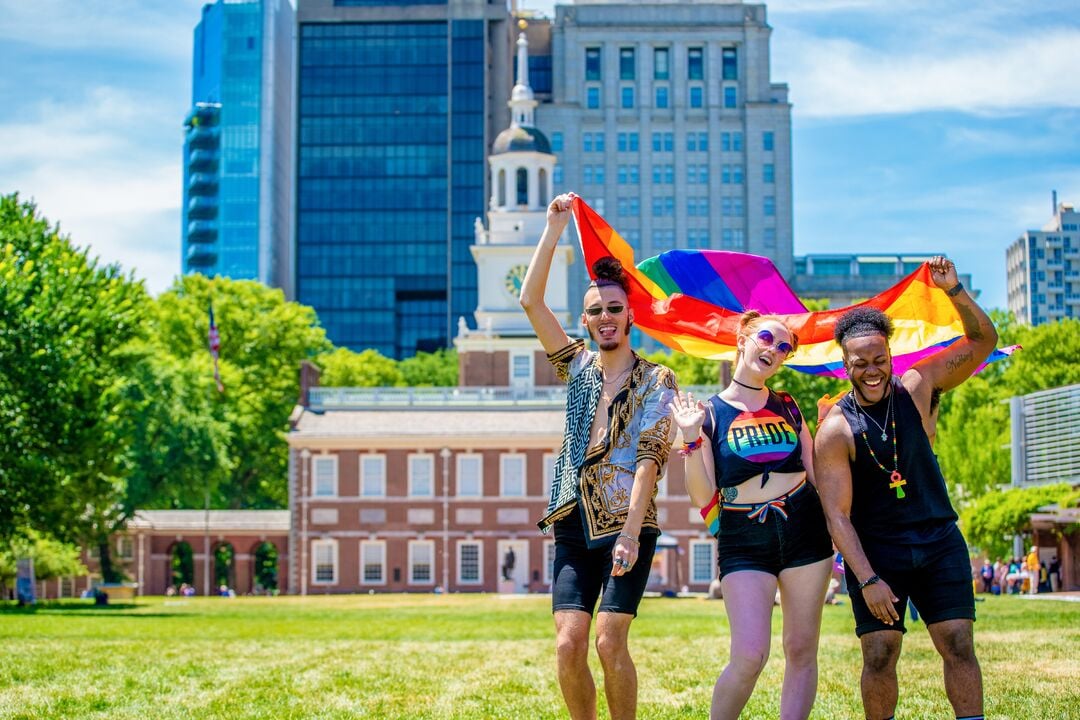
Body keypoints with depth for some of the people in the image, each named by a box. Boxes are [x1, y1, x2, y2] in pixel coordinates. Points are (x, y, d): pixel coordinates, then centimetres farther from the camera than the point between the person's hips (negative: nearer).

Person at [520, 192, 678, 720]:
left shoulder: (656, 381, 1)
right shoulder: (579, 368, 12)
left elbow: (648, 459, -10)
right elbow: (531, 300, 6)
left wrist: (630, 532, -19)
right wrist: (554, 229, 0)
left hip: (627, 525, -4)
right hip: (575, 527, 4)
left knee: (609, 642, -13)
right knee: (568, 645, -6)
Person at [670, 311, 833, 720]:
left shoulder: (787, 407, 12)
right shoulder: (708, 413, 3)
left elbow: (816, 472, 16)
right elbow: (703, 498, -4)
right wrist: (691, 438, -13)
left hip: (803, 530, 4)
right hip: (743, 539, -3)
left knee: (801, 651, 4)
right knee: (749, 656, -15)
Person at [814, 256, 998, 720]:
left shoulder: (916, 389, -2)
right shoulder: (835, 431, -12)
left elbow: (982, 341, 0)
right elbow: (837, 516, -13)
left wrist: (954, 290, -16)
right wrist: (868, 579, -21)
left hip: (938, 543, 2)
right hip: (875, 551, -2)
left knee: (959, 644, -3)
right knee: (879, 655, -6)